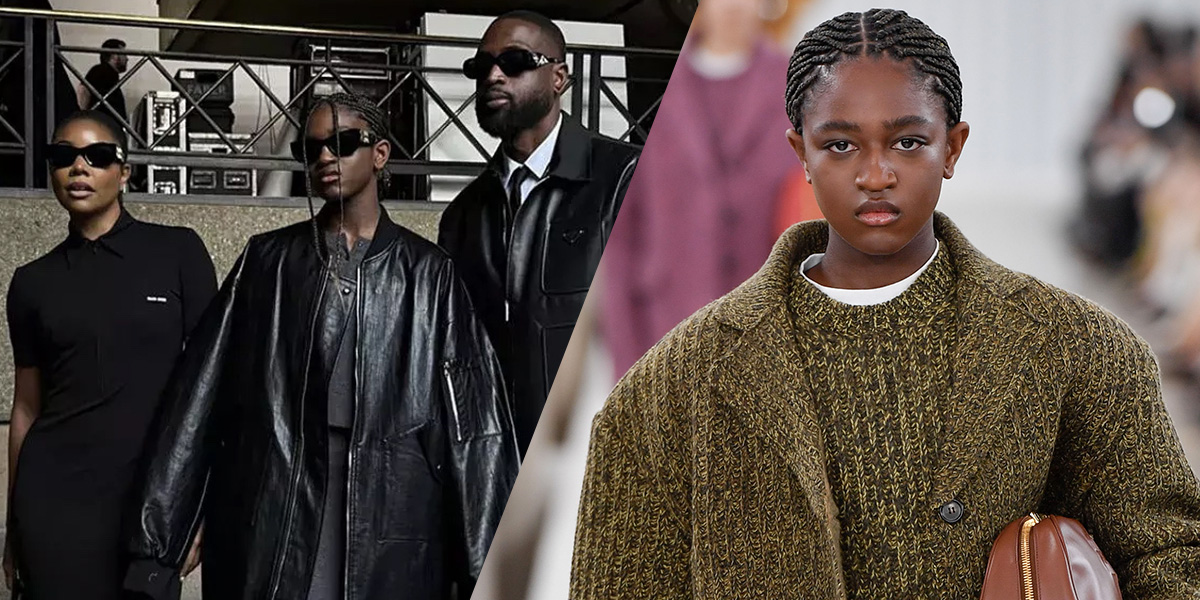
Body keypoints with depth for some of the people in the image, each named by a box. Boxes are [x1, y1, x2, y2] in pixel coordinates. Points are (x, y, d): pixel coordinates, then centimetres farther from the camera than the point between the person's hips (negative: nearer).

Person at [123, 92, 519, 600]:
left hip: (390, 516, -1)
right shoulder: (267, 261, 10)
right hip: (275, 514, 1)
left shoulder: (427, 272, 6)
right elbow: (199, 400, 5)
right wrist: (155, 546, -2)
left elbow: (474, 424, 0)